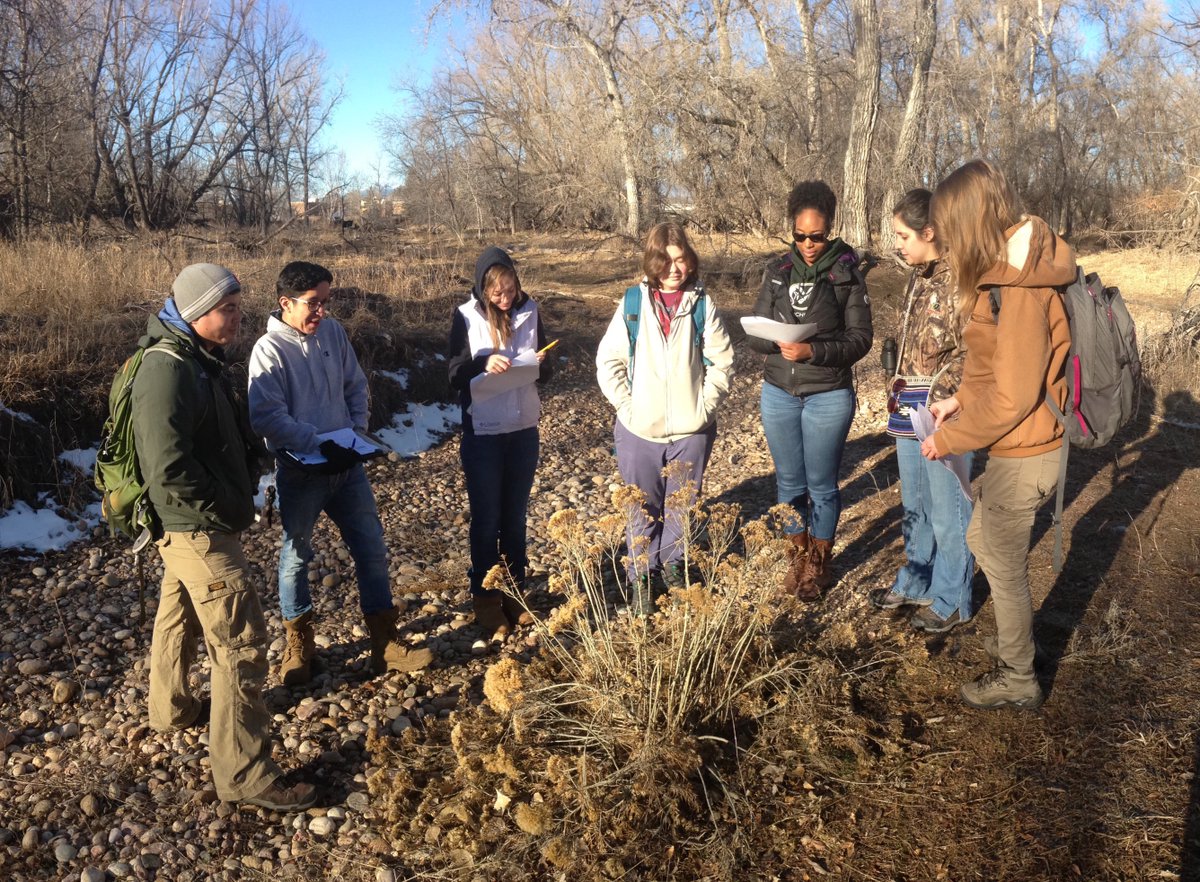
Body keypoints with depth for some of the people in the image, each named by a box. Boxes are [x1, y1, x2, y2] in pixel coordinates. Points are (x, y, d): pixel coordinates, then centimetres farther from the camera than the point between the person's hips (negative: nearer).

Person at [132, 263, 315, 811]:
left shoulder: (196, 360, 10)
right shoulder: (168, 369, -23)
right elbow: (169, 469, -29)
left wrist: (242, 491, 7)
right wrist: (230, 509, -18)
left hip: (186, 524, 11)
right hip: (198, 528, -11)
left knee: (179, 617, 27)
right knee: (241, 642, -7)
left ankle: (172, 709, 49)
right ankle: (243, 774, 1)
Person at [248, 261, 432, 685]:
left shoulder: (334, 332, 1)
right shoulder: (269, 350, -14)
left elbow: (356, 387, 11)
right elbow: (267, 417, -21)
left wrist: (356, 433, -1)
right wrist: (318, 444, -21)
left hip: (346, 463, 5)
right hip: (300, 472, -5)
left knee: (372, 550, 8)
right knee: (295, 556, 12)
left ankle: (385, 643, 19)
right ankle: (299, 644, 31)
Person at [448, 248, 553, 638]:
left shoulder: (529, 312, 0)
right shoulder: (466, 317, -8)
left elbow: (544, 373, 6)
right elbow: (454, 376, -9)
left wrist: (541, 364, -17)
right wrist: (484, 362, -27)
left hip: (524, 430, 3)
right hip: (482, 433, -3)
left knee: (515, 516, 14)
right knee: (486, 519, 7)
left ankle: (515, 590, 28)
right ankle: (485, 598, 20)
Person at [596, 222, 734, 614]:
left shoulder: (702, 303, -2)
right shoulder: (633, 302, -3)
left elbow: (722, 361, 1)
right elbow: (608, 360, 0)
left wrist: (705, 406, -5)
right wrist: (626, 406, -7)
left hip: (691, 430, 1)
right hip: (639, 430, -1)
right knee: (643, 509, 10)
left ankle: (673, 564, 35)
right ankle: (641, 577, 25)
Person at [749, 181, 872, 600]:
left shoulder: (847, 275, -7)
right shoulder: (777, 271, 2)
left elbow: (860, 339, -9)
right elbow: (755, 331, 2)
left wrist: (814, 351, -24)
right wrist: (778, 341, -20)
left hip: (828, 396, -3)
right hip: (778, 393, 3)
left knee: (821, 485, 9)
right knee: (789, 482, 14)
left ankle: (820, 562, 28)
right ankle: (797, 556, 33)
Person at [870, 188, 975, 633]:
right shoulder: (917, 279, 11)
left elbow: (972, 351, -17)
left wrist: (939, 395, -18)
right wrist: (897, 385, 14)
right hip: (908, 412, 8)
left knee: (947, 512, 5)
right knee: (914, 505, 21)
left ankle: (951, 600, 20)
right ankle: (915, 581, 37)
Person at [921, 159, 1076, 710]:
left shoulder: (1021, 288, -25)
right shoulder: (1011, 269, 3)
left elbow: (1012, 398, -24)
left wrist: (948, 438, -13)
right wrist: (961, 400, 8)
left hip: (1020, 456, -9)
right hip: (1017, 450, 9)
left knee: (1005, 567, 10)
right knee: (982, 540, 26)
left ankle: (1017, 680, 31)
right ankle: (1016, 636, 45)